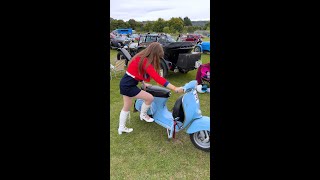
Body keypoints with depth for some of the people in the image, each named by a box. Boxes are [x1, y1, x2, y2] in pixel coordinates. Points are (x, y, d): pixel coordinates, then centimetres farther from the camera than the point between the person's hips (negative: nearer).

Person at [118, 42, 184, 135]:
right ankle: (143, 115, 20)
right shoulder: (145, 62, -24)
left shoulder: (141, 57, 5)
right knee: (149, 97, -5)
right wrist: (175, 89, -35)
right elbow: (157, 78, -32)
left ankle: (121, 128, 33)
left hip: (125, 83, 10)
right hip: (129, 86, -10)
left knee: (126, 107, 20)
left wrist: (144, 84, 14)